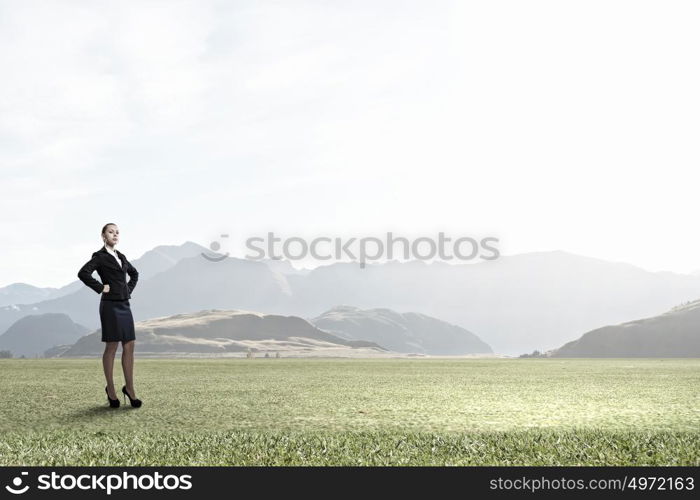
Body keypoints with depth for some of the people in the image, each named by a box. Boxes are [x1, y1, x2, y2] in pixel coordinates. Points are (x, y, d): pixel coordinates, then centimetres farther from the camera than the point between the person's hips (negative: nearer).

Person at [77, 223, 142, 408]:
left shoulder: (121, 256, 15)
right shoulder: (100, 256, -5)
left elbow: (134, 273, 31)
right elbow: (83, 273, -20)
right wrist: (100, 288, -14)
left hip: (125, 305, 7)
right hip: (111, 305, -7)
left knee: (129, 347, 4)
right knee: (111, 347, 0)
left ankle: (129, 388, 11)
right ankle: (110, 389, 12)